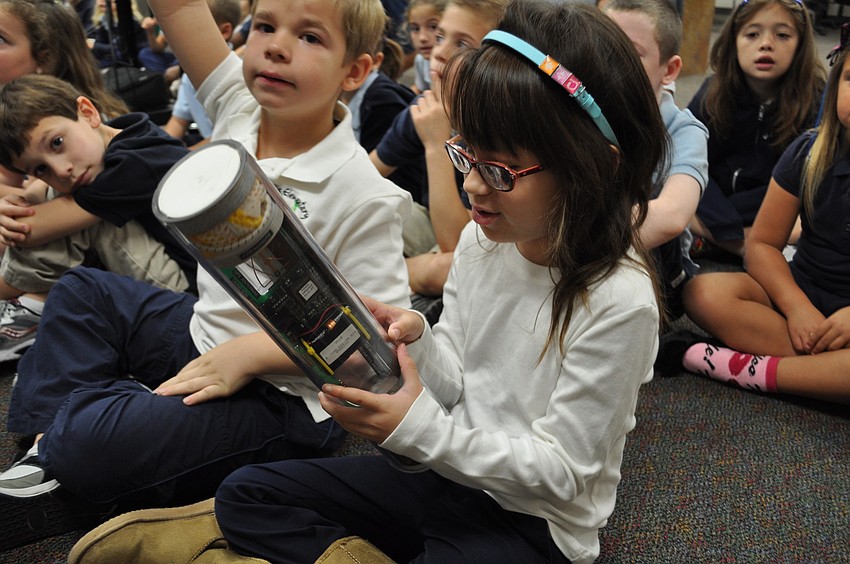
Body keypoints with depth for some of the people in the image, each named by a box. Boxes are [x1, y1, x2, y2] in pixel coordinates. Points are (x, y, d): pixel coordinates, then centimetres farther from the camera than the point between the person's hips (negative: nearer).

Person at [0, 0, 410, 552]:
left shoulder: (365, 196, -24)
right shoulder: (239, 108, -5)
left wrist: (249, 352, -25)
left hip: (283, 396, -8)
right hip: (207, 338, 8)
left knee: (91, 440, -23)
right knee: (82, 291, 17)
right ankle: (47, 454, 10)